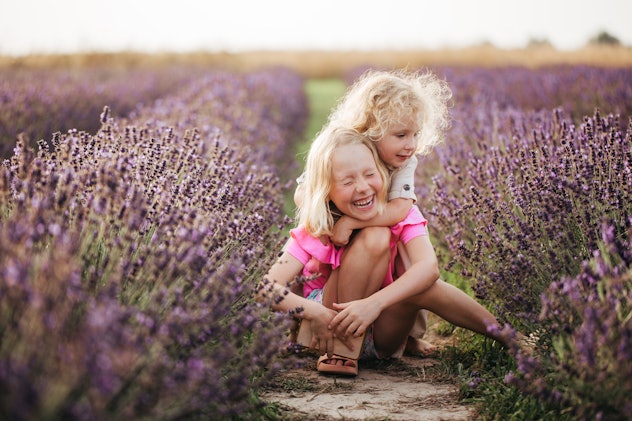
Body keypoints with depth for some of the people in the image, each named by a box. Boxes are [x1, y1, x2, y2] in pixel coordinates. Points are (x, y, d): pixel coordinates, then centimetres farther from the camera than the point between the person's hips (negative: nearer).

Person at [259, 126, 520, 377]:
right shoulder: (314, 233, -15)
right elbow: (267, 287, -26)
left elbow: (429, 267, -32)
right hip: (331, 329, -2)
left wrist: (374, 303, -46)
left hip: (382, 338, 2)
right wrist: (315, 313, -43)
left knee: (423, 288, -32)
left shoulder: (400, 215, -12)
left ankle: (511, 340, -16)